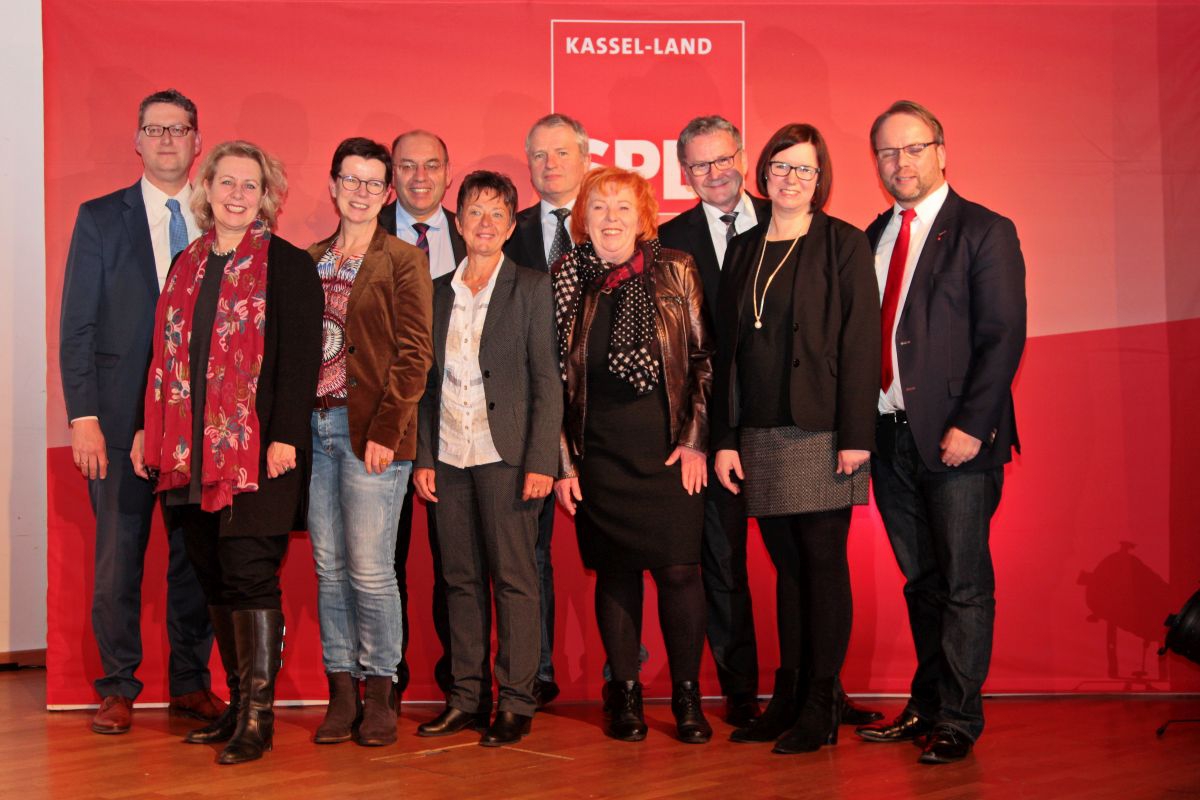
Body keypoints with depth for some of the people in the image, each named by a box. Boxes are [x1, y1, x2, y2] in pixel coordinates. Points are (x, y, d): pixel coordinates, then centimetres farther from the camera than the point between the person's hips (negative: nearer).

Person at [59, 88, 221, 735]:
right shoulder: (100, 218, 5)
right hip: (124, 413, -1)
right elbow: (77, 325, 2)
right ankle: (118, 688, 14)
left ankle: (191, 682, 18)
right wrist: (83, 416, -7)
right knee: (118, 554, 2)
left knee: (197, 553, 6)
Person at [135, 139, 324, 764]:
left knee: (249, 574, -7)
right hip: (192, 449, 6)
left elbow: (300, 357, -9)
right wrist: (148, 428, 14)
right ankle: (238, 704, 19)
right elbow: (165, 354, 19)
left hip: (259, 448, -6)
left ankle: (258, 715, 2)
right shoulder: (187, 264, 16)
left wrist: (285, 435, -17)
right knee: (214, 578, 9)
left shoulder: (288, 265, -3)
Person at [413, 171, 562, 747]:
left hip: (504, 455, -4)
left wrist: (540, 461, -11)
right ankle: (465, 696, 15)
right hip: (449, 458, 4)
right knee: (461, 580, 8)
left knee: (513, 580, -2)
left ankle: (515, 703, 5)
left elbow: (546, 380, -4)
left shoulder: (532, 288, 1)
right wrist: (423, 456, 6)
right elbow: (430, 383, 14)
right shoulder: (438, 293, 13)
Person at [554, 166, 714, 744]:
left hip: (669, 451, -1)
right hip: (599, 453, 1)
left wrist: (695, 440, -2)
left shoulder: (675, 272, 3)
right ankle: (624, 695, 16)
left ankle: (687, 696, 10)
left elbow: (701, 359, 5)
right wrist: (563, 461, 2)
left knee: (679, 568, -5)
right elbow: (554, 375, 5)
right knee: (615, 571, 4)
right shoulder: (565, 280, 5)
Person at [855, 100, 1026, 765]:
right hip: (890, 435, 6)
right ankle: (926, 706, 26)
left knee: (964, 585, 1)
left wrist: (970, 427, -17)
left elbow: (1003, 336, -11)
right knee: (921, 583, 15)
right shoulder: (873, 237, 14)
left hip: (956, 438, -6)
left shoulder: (984, 232, -4)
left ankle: (958, 720, 10)